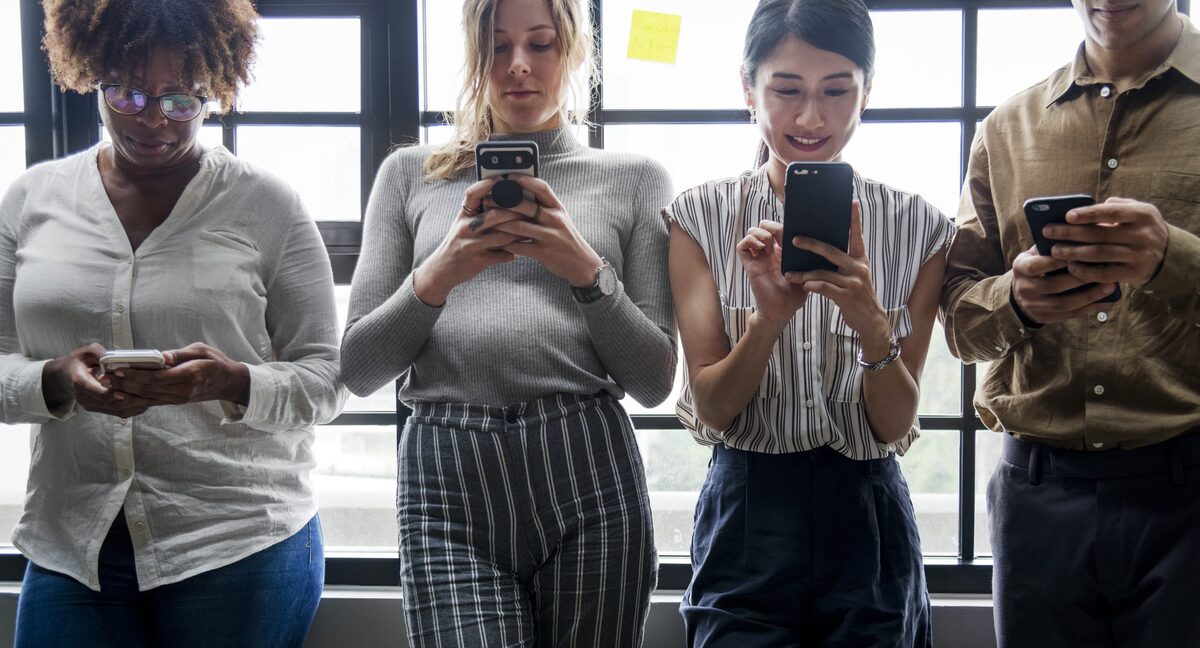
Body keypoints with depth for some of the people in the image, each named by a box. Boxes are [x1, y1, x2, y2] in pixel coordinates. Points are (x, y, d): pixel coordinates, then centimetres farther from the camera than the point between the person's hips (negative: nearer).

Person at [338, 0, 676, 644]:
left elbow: (655, 381, 6)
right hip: (445, 478, 0)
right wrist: (437, 276, -8)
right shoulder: (410, 173, 13)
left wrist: (587, 270, -8)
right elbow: (359, 369, 8)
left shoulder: (634, 178, 11)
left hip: (588, 475, 1)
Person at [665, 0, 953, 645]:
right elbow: (712, 406, -7)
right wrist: (770, 315, -25)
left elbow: (896, 424, -5)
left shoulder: (917, 226, -3)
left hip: (867, 517, 1)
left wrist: (870, 320, -24)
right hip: (746, 513, -1)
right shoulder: (702, 216, -4)